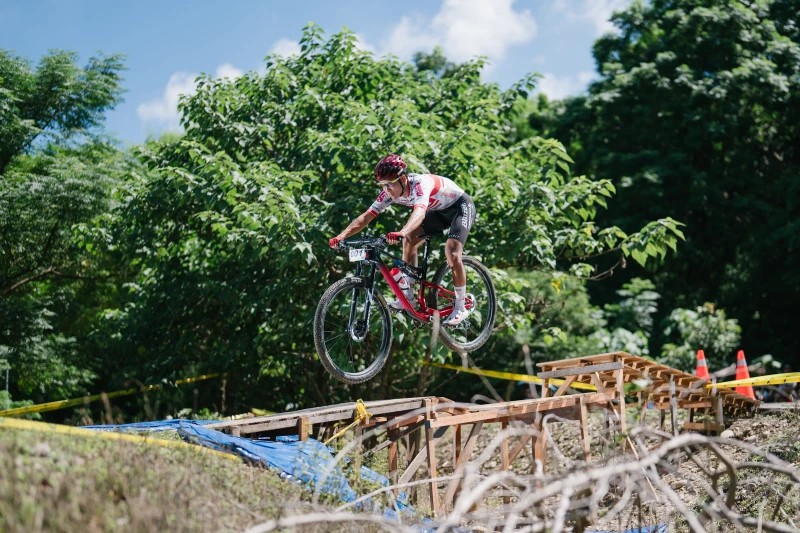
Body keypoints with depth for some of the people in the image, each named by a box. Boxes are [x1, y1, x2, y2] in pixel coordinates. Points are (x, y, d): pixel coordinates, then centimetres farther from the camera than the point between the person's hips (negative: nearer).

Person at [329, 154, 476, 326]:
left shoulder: (420, 184, -37)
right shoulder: (390, 192, -16)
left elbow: (419, 213, -56)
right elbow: (366, 216, -20)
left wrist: (402, 232, -74)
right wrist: (342, 236, -34)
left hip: (460, 206, -8)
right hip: (438, 211, 8)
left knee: (452, 252, -23)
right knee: (409, 240, -9)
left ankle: (460, 308, -12)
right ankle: (408, 296, -3)